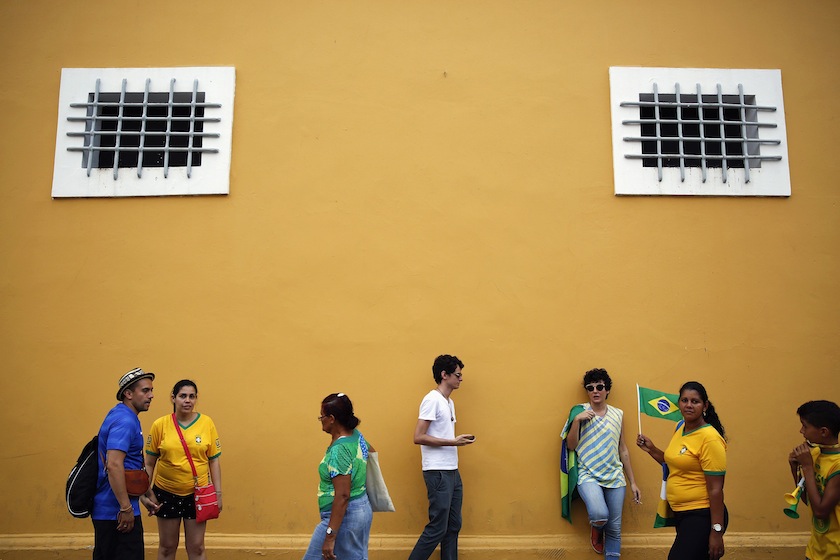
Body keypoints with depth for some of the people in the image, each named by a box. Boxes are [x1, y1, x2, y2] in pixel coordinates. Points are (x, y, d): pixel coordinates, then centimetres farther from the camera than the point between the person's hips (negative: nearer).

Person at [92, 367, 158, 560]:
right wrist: (126, 507, -25)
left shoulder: (120, 415, 13)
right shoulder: (125, 421, -19)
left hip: (106, 508, 10)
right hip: (117, 510, -10)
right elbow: (114, 465, -28)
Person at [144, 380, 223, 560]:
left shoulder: (207, 423, -6)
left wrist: (218, 493, -2)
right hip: (166, 492, 0)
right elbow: (149, 463, 2)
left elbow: (214, 460, -1)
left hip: (197, 493, 0)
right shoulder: (160, 425, -6)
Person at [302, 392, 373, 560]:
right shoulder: (356, 435, 2)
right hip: (361, 510, 9)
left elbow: (343, 496, -26)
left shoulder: (339, 450, -23)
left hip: (343, 515, -9)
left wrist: (330, 536, -25)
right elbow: (372, 453, 23)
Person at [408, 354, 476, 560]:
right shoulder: (432, 399, -13)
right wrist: (453, 442, -18)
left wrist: (460, 440, 3)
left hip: (452, 471, 9)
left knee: (453, 526, 12)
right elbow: (418, 437, -19)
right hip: (438, 472, -9)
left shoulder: (449, 402, 14)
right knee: (437, 528, -5)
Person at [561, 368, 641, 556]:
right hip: (589, 475, -4)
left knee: (615, 527, 3)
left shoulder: (618, 414, 8)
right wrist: (576, 420, -18)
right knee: (600, 514, -26)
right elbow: (571, 446, -4)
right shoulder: (580, 411, -2)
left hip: (615, 477, 4)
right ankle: (596, 529, 10)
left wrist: (633, 482, 12)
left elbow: (623, 449, 13)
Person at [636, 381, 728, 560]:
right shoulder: (680, 428, 7)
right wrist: (651, 449, 8)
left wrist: (716, 531, -19)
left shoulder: (710, 438, -18)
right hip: (680, 513, 8)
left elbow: (716, 489, -19)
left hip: (702, 517, -8)